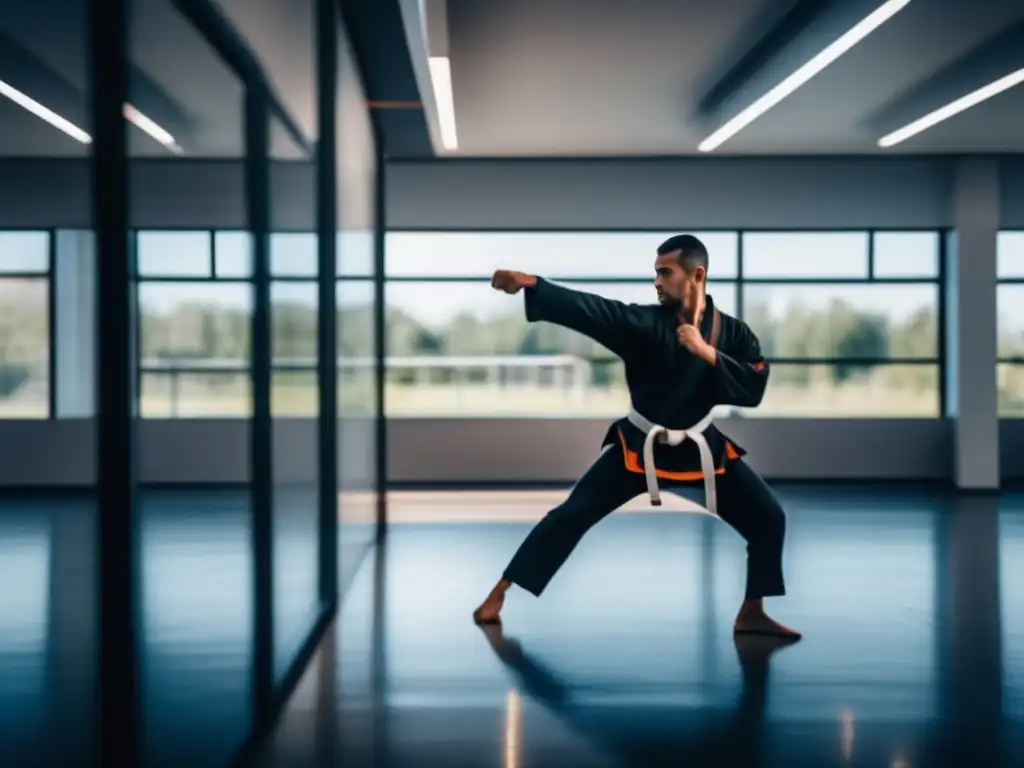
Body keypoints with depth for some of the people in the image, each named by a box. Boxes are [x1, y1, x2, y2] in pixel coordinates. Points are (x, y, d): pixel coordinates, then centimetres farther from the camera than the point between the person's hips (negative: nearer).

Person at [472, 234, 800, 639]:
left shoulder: (732, 332, -6)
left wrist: (708, 354, -27)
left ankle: (751, 613, 15)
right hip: (639, 445, -2)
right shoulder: (646, 323, -13)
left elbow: (753, 389, -15)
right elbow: (592, 310, -27)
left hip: (701, 447, 2)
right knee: (573, 513, -8)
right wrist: (531, 283, -40)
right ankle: (498, 594, 2)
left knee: (768, 518, -3)